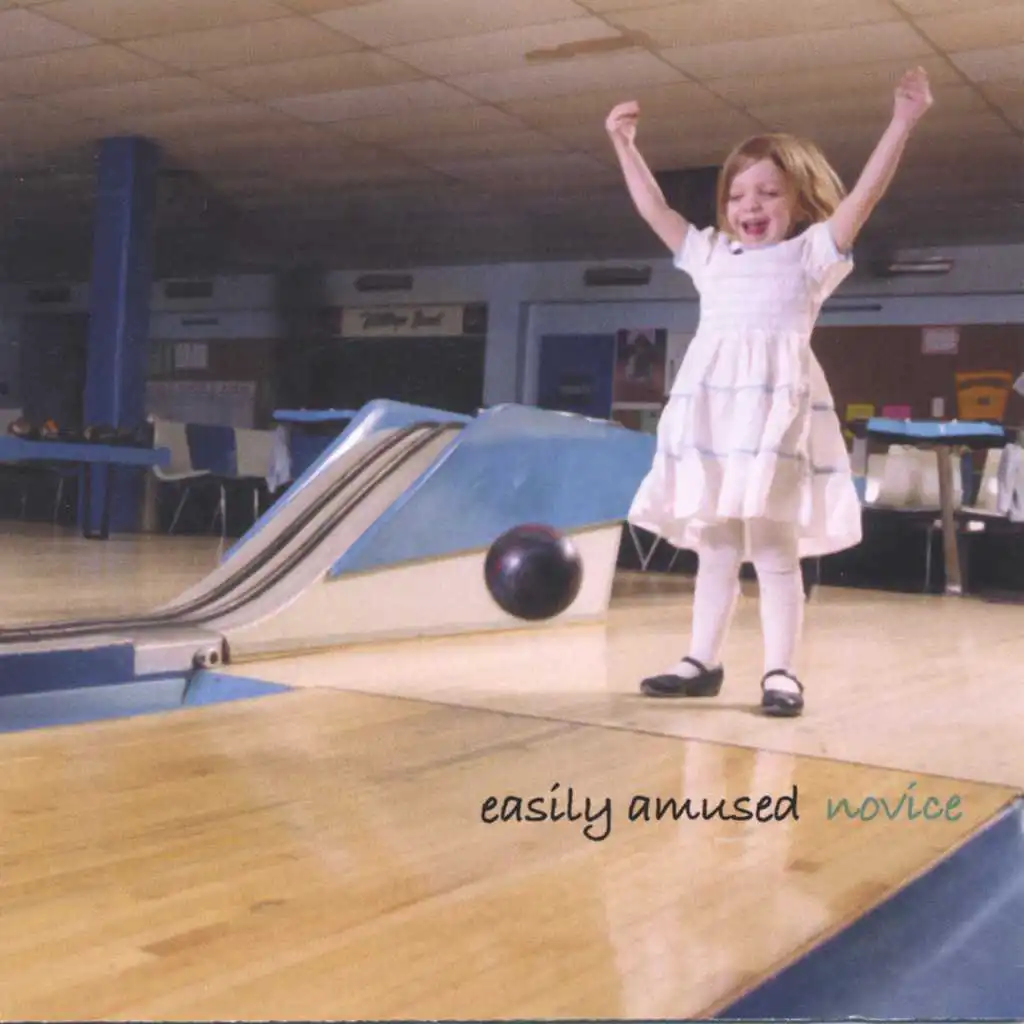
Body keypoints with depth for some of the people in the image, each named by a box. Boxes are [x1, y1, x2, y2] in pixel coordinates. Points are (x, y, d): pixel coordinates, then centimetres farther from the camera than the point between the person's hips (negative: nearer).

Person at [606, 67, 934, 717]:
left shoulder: (812, 254, 9)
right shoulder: (711, 256, 21)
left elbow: (864, 196, -2)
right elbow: (654, 209, 24)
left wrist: (902, 124, -9)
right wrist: (625, 145, 23)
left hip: (777, 403, -5)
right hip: (714, 407, 5)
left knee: (774, 547, -6)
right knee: (714, 547, 9)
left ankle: (781, 671, -1)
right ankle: (703, 662, 15)